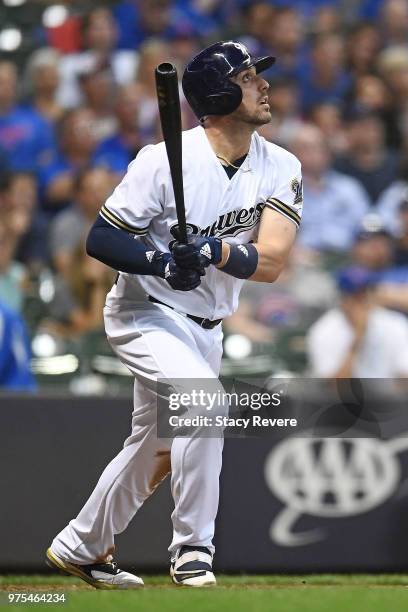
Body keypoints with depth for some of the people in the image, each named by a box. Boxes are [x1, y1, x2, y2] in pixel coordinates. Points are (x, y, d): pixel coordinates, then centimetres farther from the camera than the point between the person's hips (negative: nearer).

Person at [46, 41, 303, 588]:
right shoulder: (164, 161, -21)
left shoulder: (281, 169, -8)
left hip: (206, 327, 7)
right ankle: (192, 555, -21)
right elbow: (100, 239, -17)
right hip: (146, 312, -7)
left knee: (156, 450, 18)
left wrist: (215, 251, -37)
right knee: (204, 399, -30)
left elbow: (271, 262, -18)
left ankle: (78, 548, 39)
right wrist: (161, 262, -34)